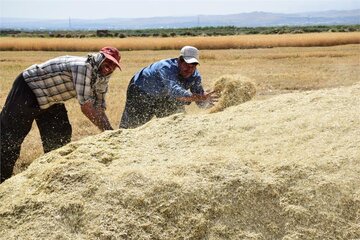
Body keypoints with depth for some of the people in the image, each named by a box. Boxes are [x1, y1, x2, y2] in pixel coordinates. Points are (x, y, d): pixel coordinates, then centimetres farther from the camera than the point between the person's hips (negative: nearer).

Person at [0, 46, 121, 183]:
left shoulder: (101, 79, -3)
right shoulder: (83, 66, -31)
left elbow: (99, 109, 1)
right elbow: (86, 107, -33)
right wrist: (107, 131, -27)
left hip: (51, 99, 9)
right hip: (28, 89, -9)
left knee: (61, 137, 5)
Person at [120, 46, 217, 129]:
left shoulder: (195, 76, -17)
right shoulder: (167, 68, -39)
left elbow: (201, 103, -15)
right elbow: (174, 92, -57)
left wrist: (207, 100, -40)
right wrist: (200, 97, -67)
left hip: (164, 99, 6)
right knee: (132, 125, 0)